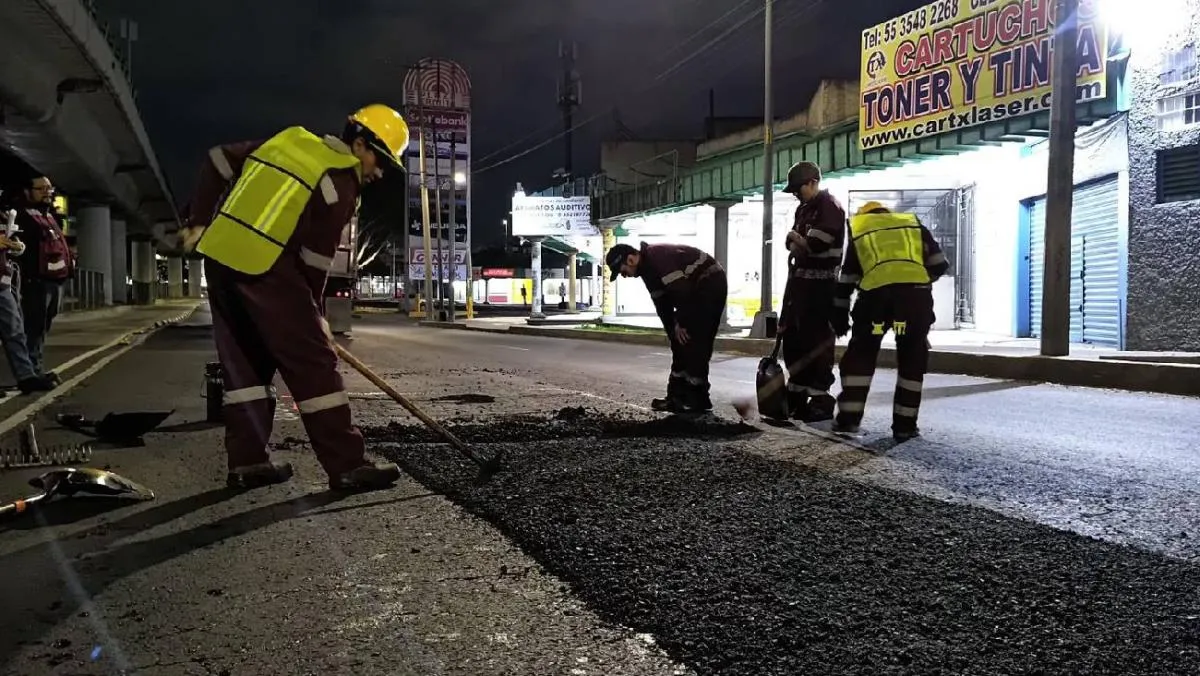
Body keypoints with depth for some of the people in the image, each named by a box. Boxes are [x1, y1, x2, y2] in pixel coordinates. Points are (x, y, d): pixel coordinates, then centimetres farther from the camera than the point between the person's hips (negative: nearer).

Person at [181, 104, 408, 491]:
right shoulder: (340, 180, -4)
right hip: (264, 268, -8)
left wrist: (199, 221, 23)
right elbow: (317, 254, -5)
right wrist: (311, 309, 7)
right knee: (313, 363, -4)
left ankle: (247, 462, 18)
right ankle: (348, 466, -2)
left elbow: (219, 161, 20)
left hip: (219, 256, 8)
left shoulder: (289, 140, 18)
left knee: (242, 362, 15)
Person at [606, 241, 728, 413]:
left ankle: (698, 399, -6)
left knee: (695, 344, -12)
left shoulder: (658, 257, -23)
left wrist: (681, 323, -17)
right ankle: (677, 396, 13)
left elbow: (681, 290, -27)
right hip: (697, 290, 10)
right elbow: (662, 302, 13)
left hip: (711, 284, -10)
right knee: (681, 343, 9)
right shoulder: (648, 268, 9)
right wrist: (673, 330, 7)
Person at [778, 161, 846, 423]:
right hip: (800, 280, 9)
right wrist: (797, 243, -3)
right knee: (792, 336, 12)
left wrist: (797, 239, -3)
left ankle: (821, 398, -4)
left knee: (817, 340, -9)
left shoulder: (830, 207, -11)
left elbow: (815, 244, -22)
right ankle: (796, 393, 21)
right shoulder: (803, 209, 18)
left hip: (821, 285, -9)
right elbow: (792, 242, 20)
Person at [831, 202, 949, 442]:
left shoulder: (858, 231, 27)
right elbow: (939, 265, 19)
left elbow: (846, 280, 25)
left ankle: (848, 419, 12)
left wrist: (840, 316, 30)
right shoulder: (914, 224, 28)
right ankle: (905, 425, 16)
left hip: (876, 293, 0)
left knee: (861, 354, 15)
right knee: (912, 359, 15)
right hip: (916, 294, 1)